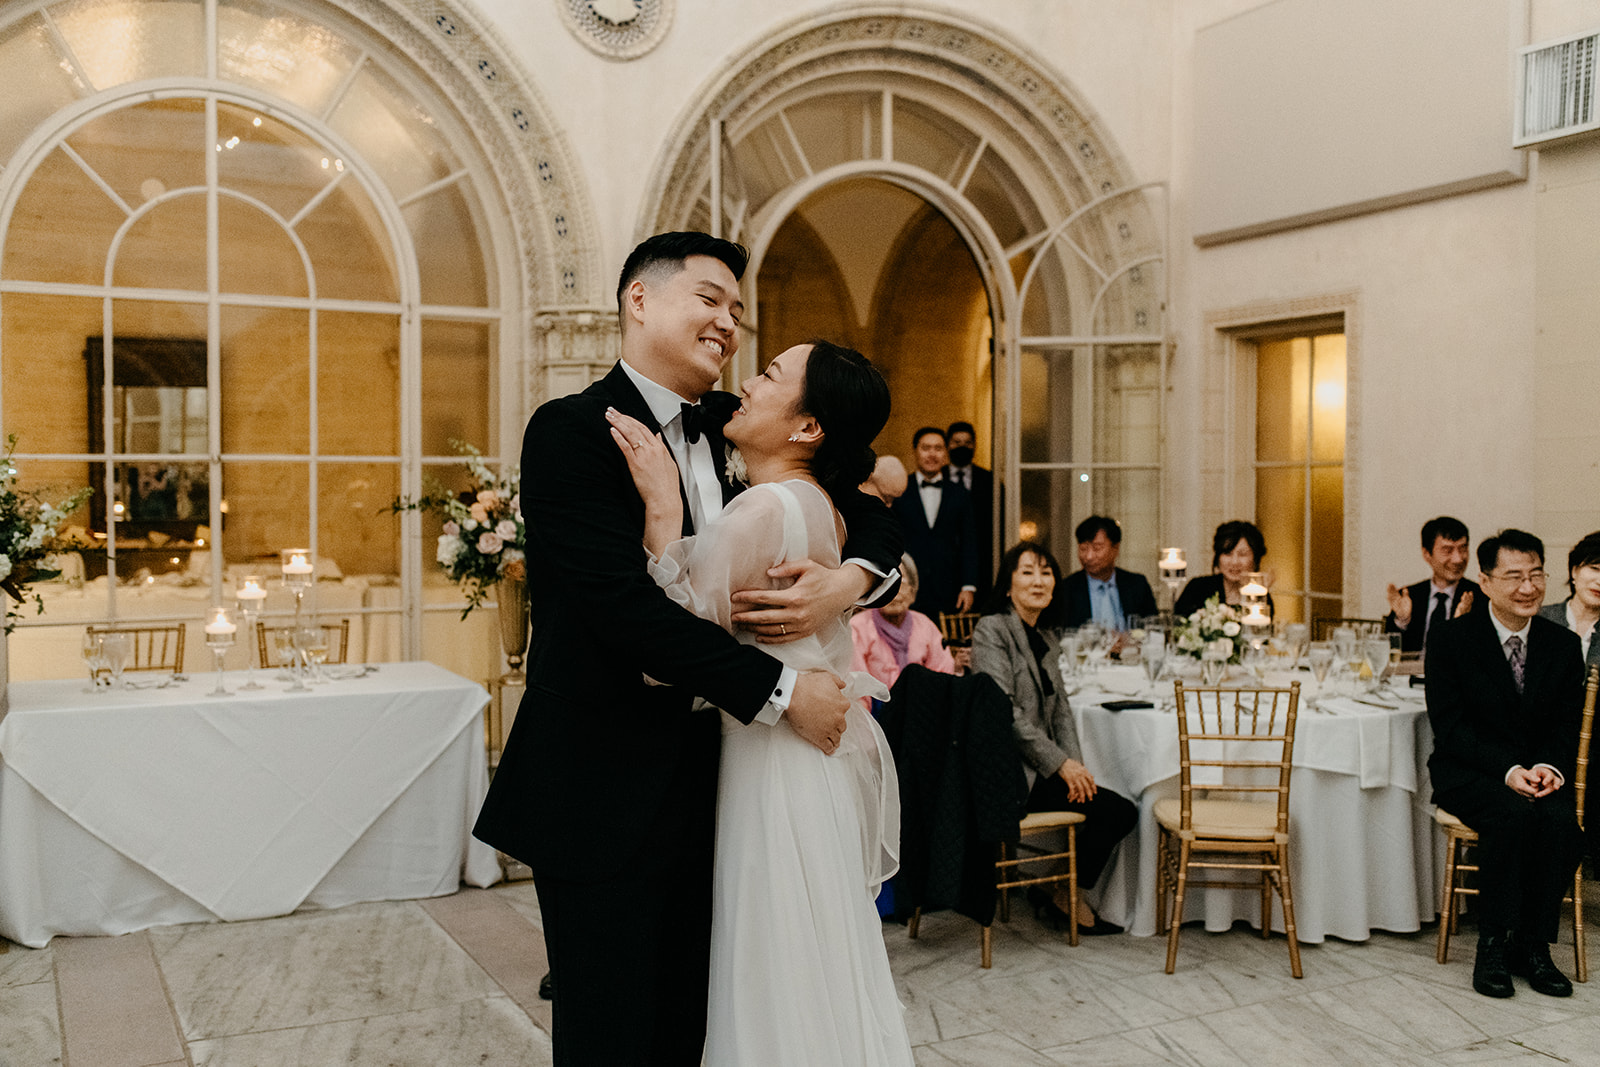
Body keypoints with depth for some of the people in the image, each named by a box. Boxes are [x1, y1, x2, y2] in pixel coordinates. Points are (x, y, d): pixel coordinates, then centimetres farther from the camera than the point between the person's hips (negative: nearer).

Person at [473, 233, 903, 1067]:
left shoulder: (731, 431, 8)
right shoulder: (572, 430, -12)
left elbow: (867, 515, 10)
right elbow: (624, 604, -22)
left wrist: (851, 580, -13)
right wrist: (781, 691, -19)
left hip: (704, 775, 6)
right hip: (604, 790, -6)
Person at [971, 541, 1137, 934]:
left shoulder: (1048, 636, 16)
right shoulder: (992, 630, -9)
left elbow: (1060, 708, 14)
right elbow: (1004, 711, -17)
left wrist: (1076, 762, -3)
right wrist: (1061, 763, -18)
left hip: (1040, 767, 8)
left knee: (1122, 812, -9)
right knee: (1119, 811, -15)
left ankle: (1064, 891, 9)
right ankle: (1065, 894, 5)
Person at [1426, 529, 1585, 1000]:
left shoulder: (1564, 644, 5)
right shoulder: (1450, 638, -6)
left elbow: (1567, 725, 6)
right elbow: (1449, 726, -10)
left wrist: (1549, 766, -16)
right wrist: (1508, 770, -23)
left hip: (1539, 773, 3)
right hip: (1468, 772, -3)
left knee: (1560, 819, -29)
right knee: (1512, 813, -33)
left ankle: (1534, 947, -12)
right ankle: (1494, 947, -19)